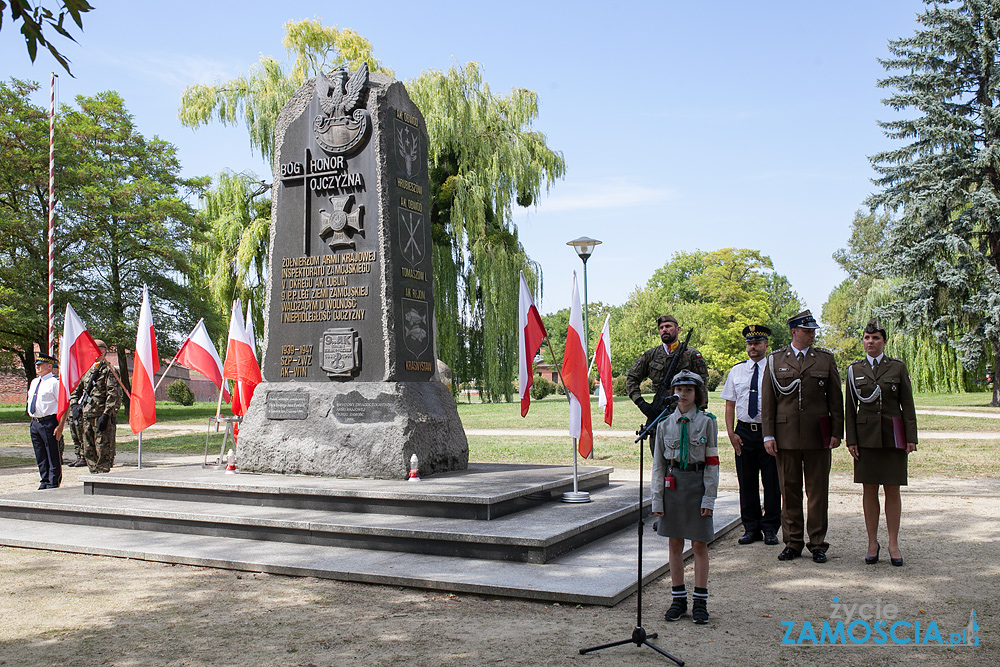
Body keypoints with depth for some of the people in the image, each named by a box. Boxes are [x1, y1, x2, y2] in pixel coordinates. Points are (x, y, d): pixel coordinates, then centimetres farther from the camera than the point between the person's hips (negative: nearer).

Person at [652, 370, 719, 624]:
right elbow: (658, 463, 6)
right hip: (672, 484, 2)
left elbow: (712, 462, -3)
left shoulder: (706, 421, -3)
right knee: (675, 544, 9)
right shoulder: (665, 424, 3)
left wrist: (709, 497, -8)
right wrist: (657, 498, 1)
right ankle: (678, 599, 19)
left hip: (697, 483, -2)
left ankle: (700, 602, 14)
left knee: (699, 545, 4)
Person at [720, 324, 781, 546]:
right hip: (744, 432, 3)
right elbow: (730, 405, 11)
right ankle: (751, 528, 17)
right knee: (747, 482, 7)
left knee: (771, 482, 2)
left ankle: (770, 528, 13)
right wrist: (731, 433, 0)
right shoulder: (736, 371, 10)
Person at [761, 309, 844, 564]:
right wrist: (768, 435, -1)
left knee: (818, 492, 4)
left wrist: (837, 432, 1)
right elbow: (767, 400, 5)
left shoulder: (826, 359, 7)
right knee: (789, 491, 6)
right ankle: (792, 542, 17)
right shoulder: (775, 359, 6)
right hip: (786, 435, 0)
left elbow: (836, 399, 7)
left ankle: (818, 544, 14)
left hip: (817, 436, 0)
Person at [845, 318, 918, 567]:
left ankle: (893, 544, 11)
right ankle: (872, 543, 12)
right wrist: (851, 440, 0)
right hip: (866, 436, 1)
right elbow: (850, 408, 7)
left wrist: (911, 438, -4)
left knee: (892, 489, 2)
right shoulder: (854, 370, 6)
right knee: (869, 489, 4)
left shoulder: (898, 367, 3)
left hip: (892, 435, -1)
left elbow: (908, 405, 2)